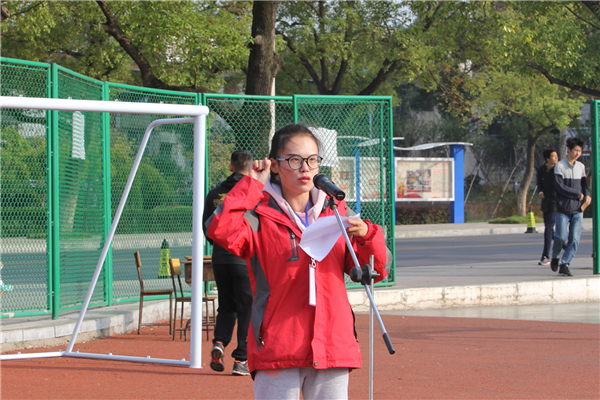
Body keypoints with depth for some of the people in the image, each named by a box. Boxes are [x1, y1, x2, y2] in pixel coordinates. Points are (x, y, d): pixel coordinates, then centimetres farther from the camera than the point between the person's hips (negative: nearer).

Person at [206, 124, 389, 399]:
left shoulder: (337, 212, 13)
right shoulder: (261, 215, 0)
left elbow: (375, 271, 12)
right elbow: (220, 230, -21)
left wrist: (366, 237, -9)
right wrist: (252, 184, -11)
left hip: (333, 346, 4)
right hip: (278, 351, -4)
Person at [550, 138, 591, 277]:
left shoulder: (581, 167, 12)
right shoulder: (560, 166, -4)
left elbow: (584, 184, 18)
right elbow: (560, 187, -12)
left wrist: (587, 195, -5)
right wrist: (579, 195, -11)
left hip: (578, 209, 4)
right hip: (563, 209, -4)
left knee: (574, 239, -6)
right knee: (561, 237, -8)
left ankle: (564, 265, -1)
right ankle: (555, 257, 20)